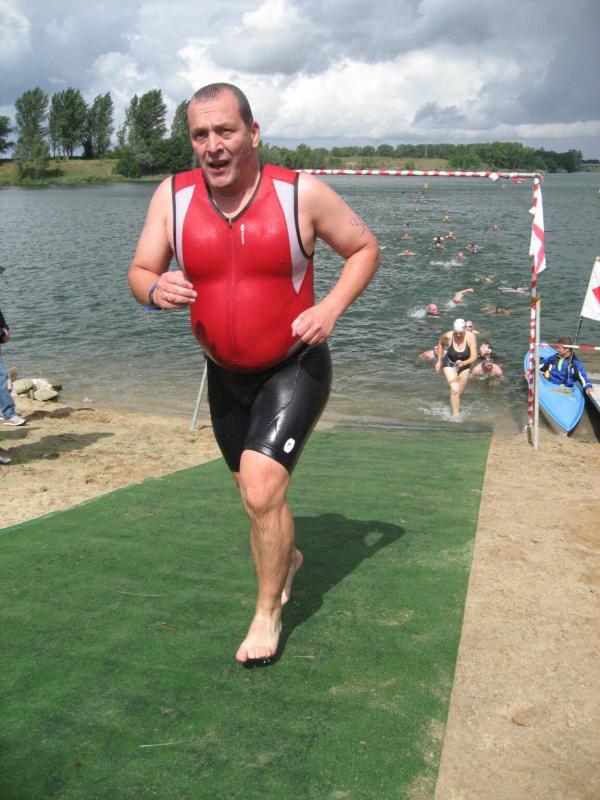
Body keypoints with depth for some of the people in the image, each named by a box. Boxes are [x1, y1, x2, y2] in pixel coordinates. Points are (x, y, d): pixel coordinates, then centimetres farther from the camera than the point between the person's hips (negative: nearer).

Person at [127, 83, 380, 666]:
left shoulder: (301, 193, -13)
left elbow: (364, 248, -2)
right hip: (225, 376, 5)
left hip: (295, 368, -4)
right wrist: (156, 289, -28)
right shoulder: (173, 196, -6)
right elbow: (139, 272, -3)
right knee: (256, 493, 20)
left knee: (260, 489, -19)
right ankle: (287, 558, 52)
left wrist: (331, 307, -18)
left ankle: (267, 613, 6)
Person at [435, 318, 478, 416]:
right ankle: (455, 414, -12)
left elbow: (474, 356, -27)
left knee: (460, 393, 16)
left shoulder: (471, 337, -27)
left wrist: (464, 363, -46)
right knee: (455, 390, -19)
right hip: (449, 364, -2)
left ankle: (455, 406, 46)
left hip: (464, 366, 2)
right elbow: (440, 343, 0)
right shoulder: (448, 335, -25)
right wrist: (439, 360, 3)